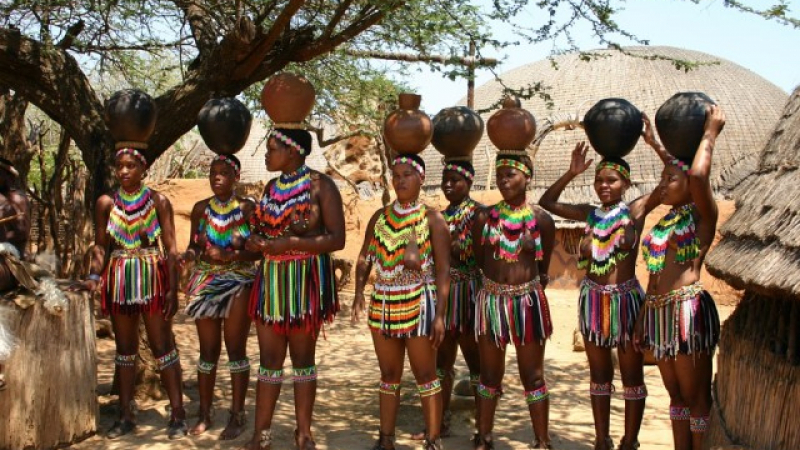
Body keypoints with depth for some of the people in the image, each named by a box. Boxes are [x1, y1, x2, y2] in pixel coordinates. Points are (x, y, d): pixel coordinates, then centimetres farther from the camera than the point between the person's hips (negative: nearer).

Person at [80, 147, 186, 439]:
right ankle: (126, 415, 19)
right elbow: (100, 245, 7)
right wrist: (94, 276, -10)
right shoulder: (106, 203, 5)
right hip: (119, 279, 3)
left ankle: (177, 413, 3)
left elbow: (170, 248, -3)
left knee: (162, 346, -2)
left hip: (153, 277, -3)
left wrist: (173, 289, -9)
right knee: (124, 347, 11)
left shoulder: (158, 201, -2)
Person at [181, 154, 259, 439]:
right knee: (208, 351, 9)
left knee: (236, 350, 1)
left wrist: (232, 256, -20)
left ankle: (237, 415, 9)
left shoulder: (246, 208, -3)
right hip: (205, 283, 3)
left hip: (239, 284, -3)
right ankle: (205, 413, 19)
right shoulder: (200, 208, 7)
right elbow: (193, 245, 11)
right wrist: (190, 253, -11)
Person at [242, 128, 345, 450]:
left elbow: (337, 239, -13)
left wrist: (290, 243, -20)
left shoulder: (320, 185, -7)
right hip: (270, 279, 5)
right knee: (269, 358, 7)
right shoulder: (272, 187, 12)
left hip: (306, 280, -5)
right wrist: (255, 242, 0)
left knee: (303, 357, 4)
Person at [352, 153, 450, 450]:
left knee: (425, 376, 2)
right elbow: (365, 258, 6)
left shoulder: (432, 219, -4)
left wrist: (440, 315, -14)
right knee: (389, 375, 12)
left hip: (419, 303, -4)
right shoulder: (379, 217, 8)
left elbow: (443, 270, -7)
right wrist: (359, 292, -11)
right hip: (383, 303, 4)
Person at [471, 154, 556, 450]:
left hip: (528, 302, -1)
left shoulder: (542, 220, -4)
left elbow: (543, 267, 8)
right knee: (489, 373, 12)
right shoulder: (485, 217, -1)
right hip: (491, 300, 2)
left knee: (532, 375, 7)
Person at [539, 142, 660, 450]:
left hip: (627, 299, -3)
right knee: (599, 375, 13)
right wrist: (571, 173, -3)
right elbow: (547, 202, 6)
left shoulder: (636, 210, -5)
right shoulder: (589, 214, 4)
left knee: (632, 376, 8)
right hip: (593, 300, 4)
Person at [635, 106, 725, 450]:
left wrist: (710, 134, -10)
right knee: (676, 395, 15)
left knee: (696, 397, 1)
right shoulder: (665, 220, 15)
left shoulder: (702, 216, -5)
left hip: (689, 309, -8)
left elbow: (697, 175, -24)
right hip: (658, 312, 8)